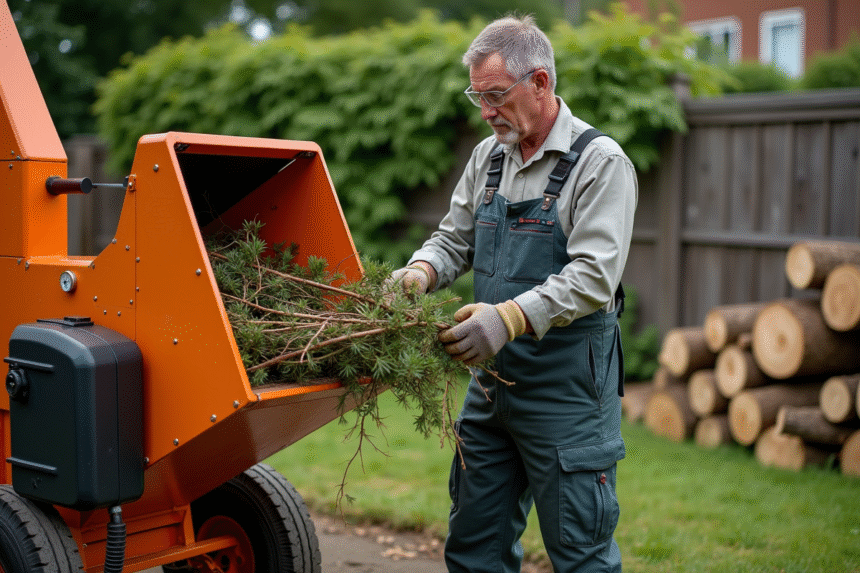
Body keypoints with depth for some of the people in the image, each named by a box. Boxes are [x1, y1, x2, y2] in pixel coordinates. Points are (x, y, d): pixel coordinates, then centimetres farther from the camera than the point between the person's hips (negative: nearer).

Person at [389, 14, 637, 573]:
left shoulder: (601, 163, -11)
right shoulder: (488, 157, 10)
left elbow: (593, 276, -21)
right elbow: (454, 240, 16)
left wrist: (511, 317, -33)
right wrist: (420, 272, -6)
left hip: (568, 387, -7)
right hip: (492, 381, 7)